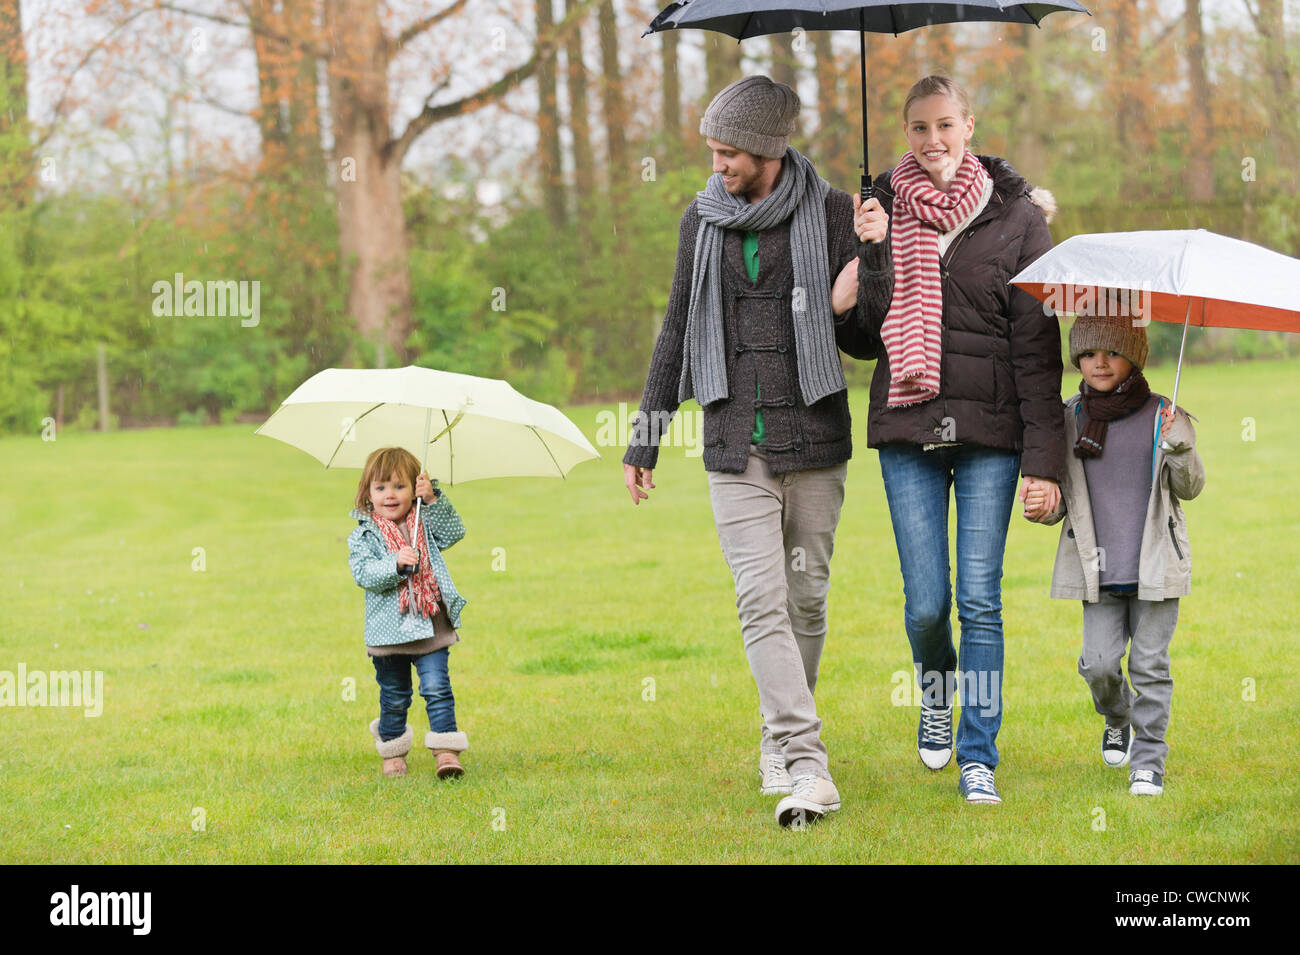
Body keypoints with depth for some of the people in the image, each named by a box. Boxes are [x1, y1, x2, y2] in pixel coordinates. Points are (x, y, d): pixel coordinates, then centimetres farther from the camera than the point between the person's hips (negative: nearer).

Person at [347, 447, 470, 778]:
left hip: (431, 626, 1)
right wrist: (396, 563, -29)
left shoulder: (426, 523, 7)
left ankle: (446, 750, -6)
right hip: (389, 631, -1)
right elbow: (364, 574, -13)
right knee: (394, 696, 11)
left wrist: (433, 499, -17)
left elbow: (454, 532, -7)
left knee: (437, 687, -8)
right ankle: (393, 752, 28)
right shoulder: (363, 536, -1)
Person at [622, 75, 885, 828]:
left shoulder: (830, 214, -1)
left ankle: (781, 742, 25)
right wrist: (646, 437, 19)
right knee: (762, 602, -11)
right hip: (736, 444, 1)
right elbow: (678, 332, 18)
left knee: (806, 599, 6)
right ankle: (806, 766, -16)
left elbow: (869, 343, 5)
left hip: (815, 438, -1)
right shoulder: (703, 220, 8)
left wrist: (849, 306, -18)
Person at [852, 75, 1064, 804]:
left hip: (989, 428, -1)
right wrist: (872, 254, -13)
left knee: (980, 599, -5)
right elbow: (861, 330, 4)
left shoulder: (1016, 214, 0)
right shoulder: (883, 208, 6)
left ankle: (979, 756, 6)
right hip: (908, 427, 1)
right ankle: (936, 696, 32)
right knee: (927, 603, -1)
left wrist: (1044, 457, -9)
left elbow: (1038, 344, -2)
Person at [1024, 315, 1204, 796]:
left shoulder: (1162, 416, 0)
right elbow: (1060, 500, 11)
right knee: (1099, 662, -3)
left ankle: (1148, 758, 9)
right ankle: (1117, 721, 28)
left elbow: (1190, 488, -1)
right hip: (1098, 570, 2)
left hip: (1154, 568, -2)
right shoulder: (1068, 421, 5)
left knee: (1150, 662, -1)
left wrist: (1179, 445, -20)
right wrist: (1041, 508, -11)